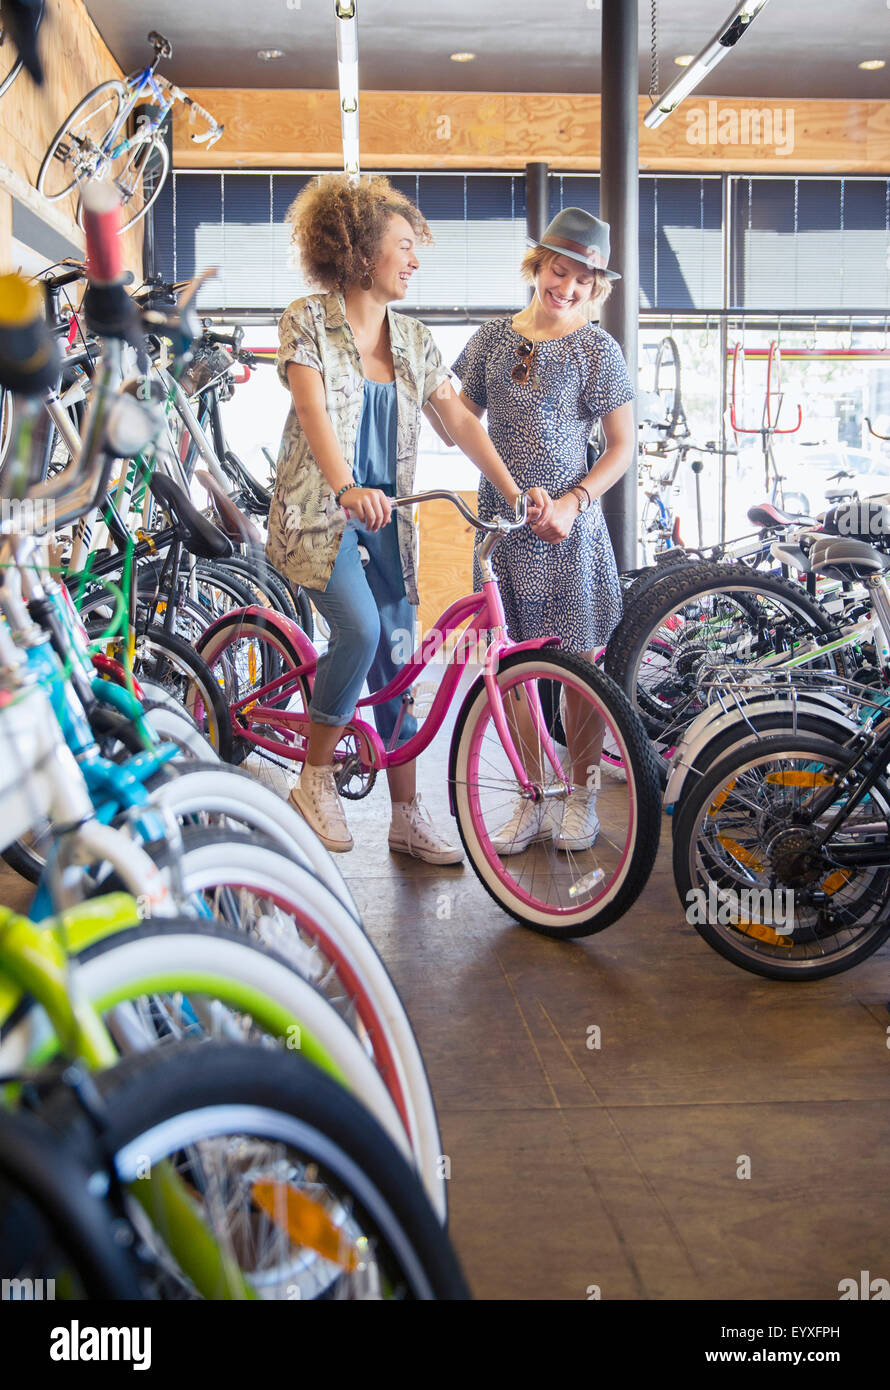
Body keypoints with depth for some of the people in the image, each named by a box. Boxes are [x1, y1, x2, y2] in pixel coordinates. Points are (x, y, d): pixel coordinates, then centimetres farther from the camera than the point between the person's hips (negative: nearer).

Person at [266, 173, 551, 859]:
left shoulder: (414, 339, 10)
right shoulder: (309, 321, -6)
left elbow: (459, 420, 7)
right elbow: (313, 412, -20)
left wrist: (512, 491, -6)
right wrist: (348, 489, -37)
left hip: (386, 516, 6)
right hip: (319, 512, -5)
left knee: (395, 659, 5)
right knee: (361, 627, -27)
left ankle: (408, 816, 14)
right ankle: (316, 779, -7)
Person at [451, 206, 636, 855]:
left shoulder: (597, 348, -2)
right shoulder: (493, 338, 9)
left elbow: (624, 445, -2)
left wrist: (574, 500, -14)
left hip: (567, 526, -3)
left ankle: (581, 795, 18)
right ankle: (532, 796, 18)